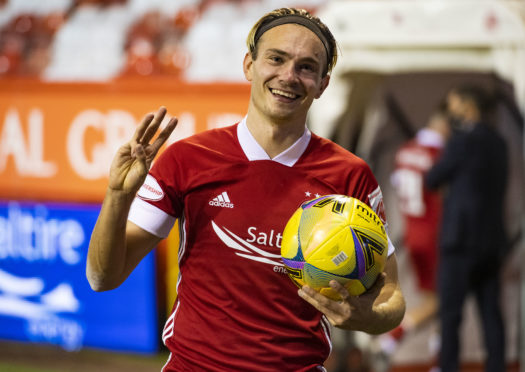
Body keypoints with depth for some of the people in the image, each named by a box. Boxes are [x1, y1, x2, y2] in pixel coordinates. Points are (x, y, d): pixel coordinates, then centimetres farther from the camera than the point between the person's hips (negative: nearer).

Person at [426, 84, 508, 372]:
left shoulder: (462, 141, -13)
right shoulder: (497, 143, 11)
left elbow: (432, 180, -7)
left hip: (461, 238, -7)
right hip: (491, 239, 8)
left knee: (450, 309, -3)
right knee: (490, 311, 6)